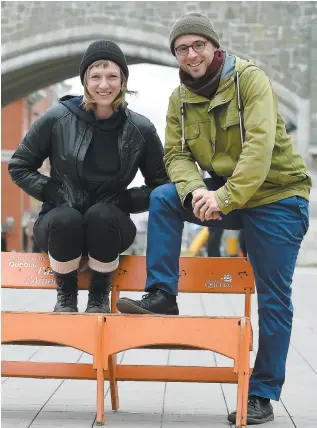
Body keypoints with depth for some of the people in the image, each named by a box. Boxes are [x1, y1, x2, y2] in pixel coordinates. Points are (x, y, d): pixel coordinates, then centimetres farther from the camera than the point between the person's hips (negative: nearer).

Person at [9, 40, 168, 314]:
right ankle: (66, 294, -8)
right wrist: (53, 193, -12)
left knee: (101, 214, -35)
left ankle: (100, 296, -10)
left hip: (108, 224, 0)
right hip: (61, 223, 0)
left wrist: (124, 201, -13)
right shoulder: (58, 119, -8)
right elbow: (19, 167, 2)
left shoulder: (140, 129, -6)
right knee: (66, 219, -36)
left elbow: (162, 186, 2)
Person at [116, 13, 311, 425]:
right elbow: (176, 155, -4)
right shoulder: (180, 99, 1)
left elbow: (260, 146, -27)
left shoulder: (250, 79, -17)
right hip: (220, 195, 5)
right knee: (162, 198, -16)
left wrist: (225, 197, -35)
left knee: (273, 299, -2)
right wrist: (195, 191, -26)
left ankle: (262, 395, 9)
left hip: (275, 195, -5)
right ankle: (162, 296, -9)